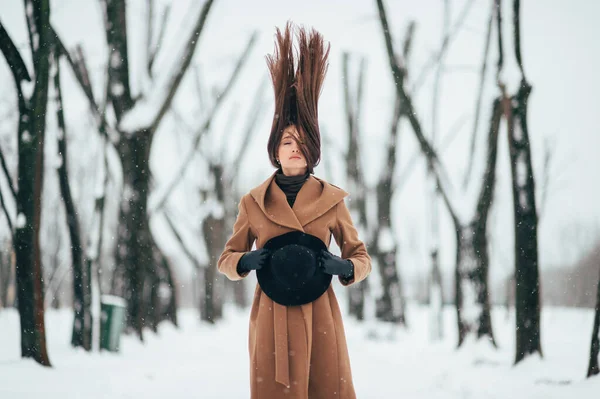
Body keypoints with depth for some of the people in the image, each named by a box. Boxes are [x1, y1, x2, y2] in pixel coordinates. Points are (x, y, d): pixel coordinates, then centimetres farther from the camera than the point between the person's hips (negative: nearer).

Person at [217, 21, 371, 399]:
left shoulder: (332, 200, 4)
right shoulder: (253, 202, 5)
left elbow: (362, 257, 11)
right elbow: (226, 259, 13)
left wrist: (343, 267, -11)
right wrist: (247, 261, -10)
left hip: (320, 317, 0)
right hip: (271, 318, 0)